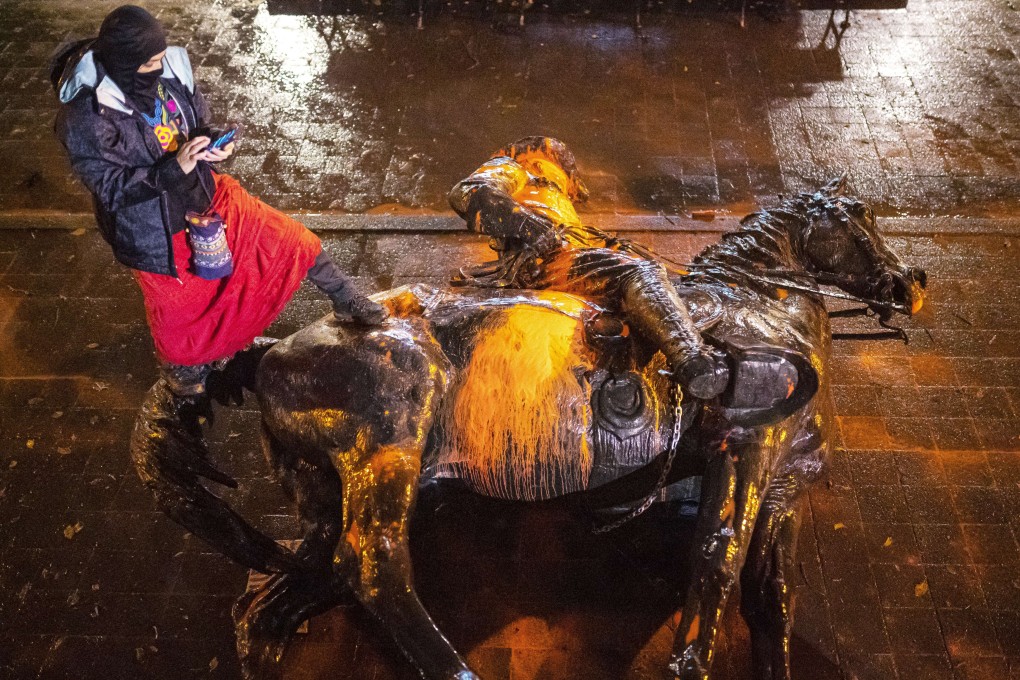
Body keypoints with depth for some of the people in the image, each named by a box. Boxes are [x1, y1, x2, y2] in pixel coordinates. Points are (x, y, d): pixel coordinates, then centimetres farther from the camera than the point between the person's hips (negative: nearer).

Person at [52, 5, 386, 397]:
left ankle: (346, 303, 30)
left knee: (289, 239, 7)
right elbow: (111, 188, -24)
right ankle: (178, 364, 56)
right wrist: (175, 168, -35)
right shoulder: (87, 118, -31)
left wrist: (214, 145, -22)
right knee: (177, 305, 21)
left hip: (203, 193, 5)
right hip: (152, 227, -4)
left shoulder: (168, 70, -16)